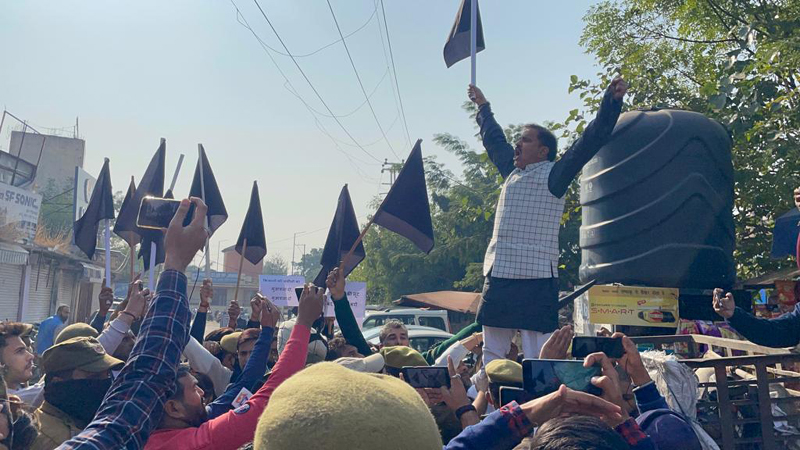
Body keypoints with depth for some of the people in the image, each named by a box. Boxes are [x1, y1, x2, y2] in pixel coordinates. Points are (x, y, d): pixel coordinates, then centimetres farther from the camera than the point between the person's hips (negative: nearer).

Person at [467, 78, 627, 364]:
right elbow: (494, 140, 34)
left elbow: (591, 140, -7)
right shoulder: (512, 171, 18)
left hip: (537, 278, -7)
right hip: (498, 276, 7)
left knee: (538, 358, -6)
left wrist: (612, 100, -14)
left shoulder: (553, 174, 0)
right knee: (492, 354, 12)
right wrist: (483, 107, 47)